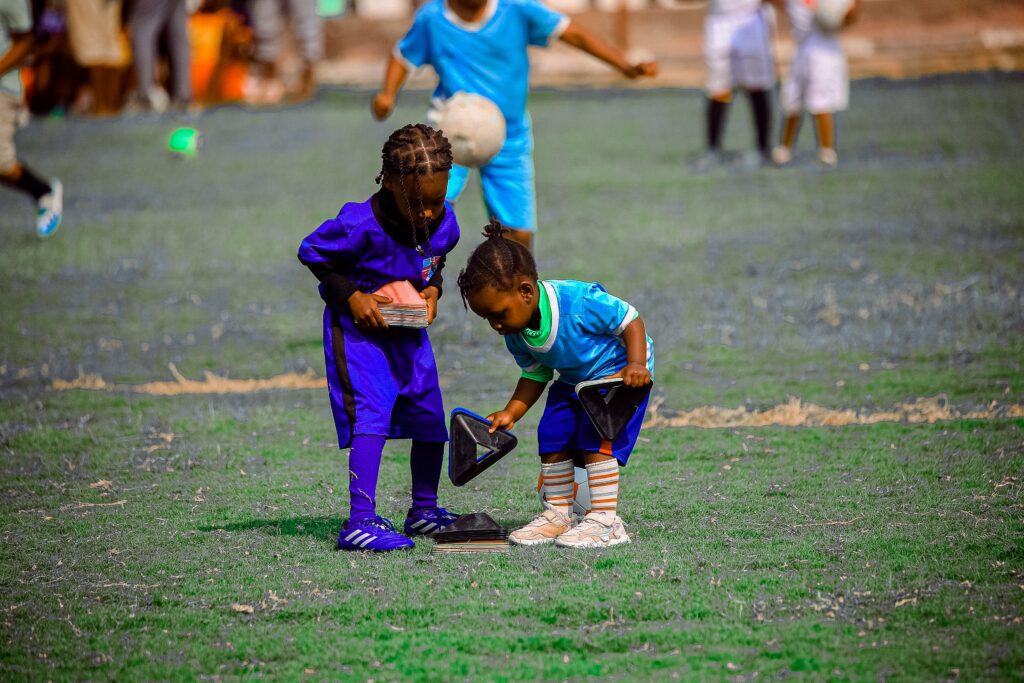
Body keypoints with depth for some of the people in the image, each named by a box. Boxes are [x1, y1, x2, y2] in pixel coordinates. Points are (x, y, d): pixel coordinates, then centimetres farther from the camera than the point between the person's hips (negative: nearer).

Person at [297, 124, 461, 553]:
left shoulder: (444, 223, -11)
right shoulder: (361, 225, -28)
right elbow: (312, 253, -14)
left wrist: (433, 288, -8)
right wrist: (352, 296, -21)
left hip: (409, 329, 7)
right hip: (359, 328, -6)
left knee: (430, 417, 11)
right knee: (370, 416, -19)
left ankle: (424, 509, 31)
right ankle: (361, 521, -23)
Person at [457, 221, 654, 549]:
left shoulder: (579, 301, -35)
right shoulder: (516, 335, -11)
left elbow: (630, 320, -25)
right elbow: (535, 375, 3)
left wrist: (636, 365, -38)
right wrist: (510, 413, -8)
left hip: (618, 371, -8)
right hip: (573, 381, 8)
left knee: (595, 438, -20)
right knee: (552, 437, -2)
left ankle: (605, 520, -15)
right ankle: (557, 515, 10)